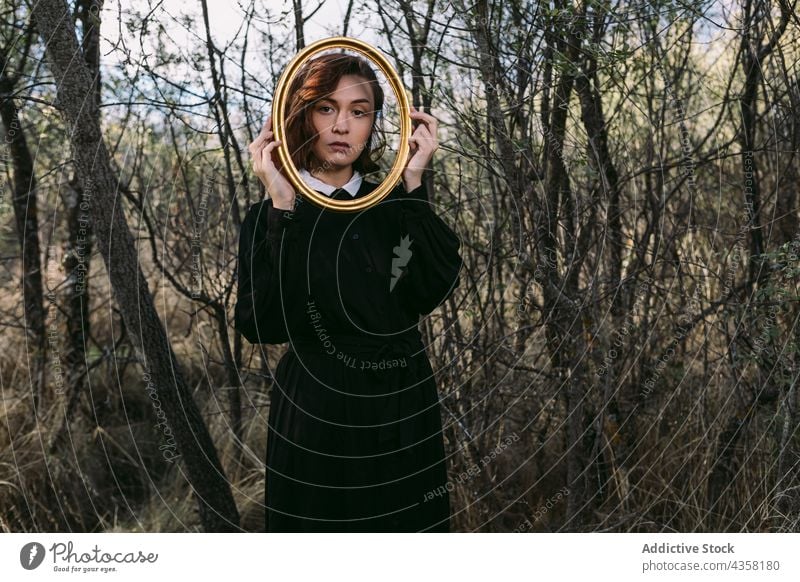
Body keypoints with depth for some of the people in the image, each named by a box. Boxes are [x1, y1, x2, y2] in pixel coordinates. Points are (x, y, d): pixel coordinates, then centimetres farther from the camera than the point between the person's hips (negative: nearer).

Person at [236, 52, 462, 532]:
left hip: (403, 411, 3)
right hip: (315, 417, -3)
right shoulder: (271, 217, -5)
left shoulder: (395, 206, 2)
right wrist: (282, 211, -23)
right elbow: (263, 325, -20)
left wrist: (413, 186, -16)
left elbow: (434, 290, -15)